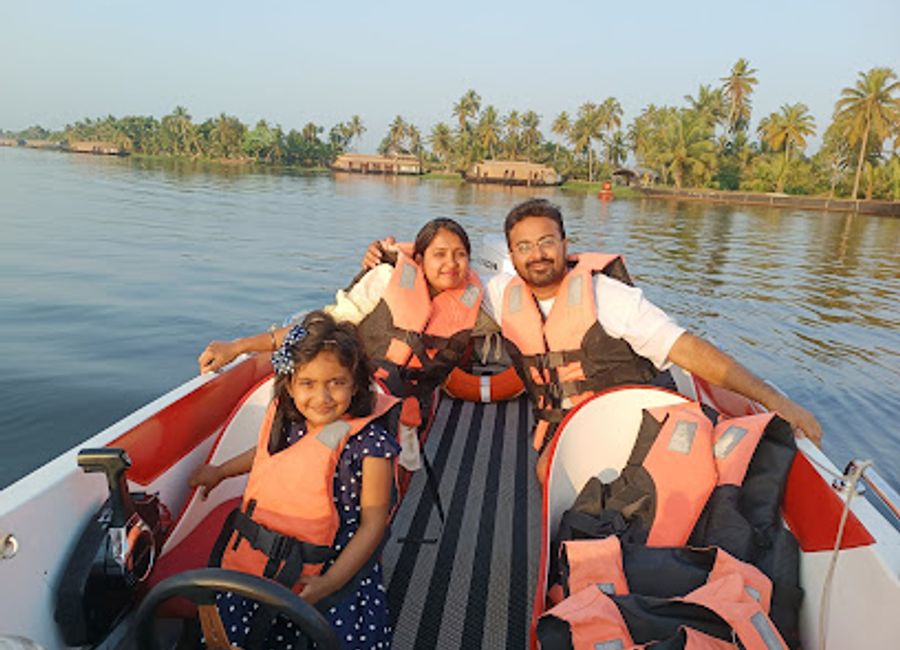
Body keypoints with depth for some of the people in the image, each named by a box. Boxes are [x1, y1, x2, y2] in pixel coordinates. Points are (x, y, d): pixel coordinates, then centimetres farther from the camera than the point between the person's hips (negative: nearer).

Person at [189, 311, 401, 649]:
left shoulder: (370, 443, -18)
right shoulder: (285, 419, -1)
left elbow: (373, 522, -12)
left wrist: (329, 583, -18)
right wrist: (220, 471, 33)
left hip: (335, 570, -4)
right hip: (253, 561, 5)